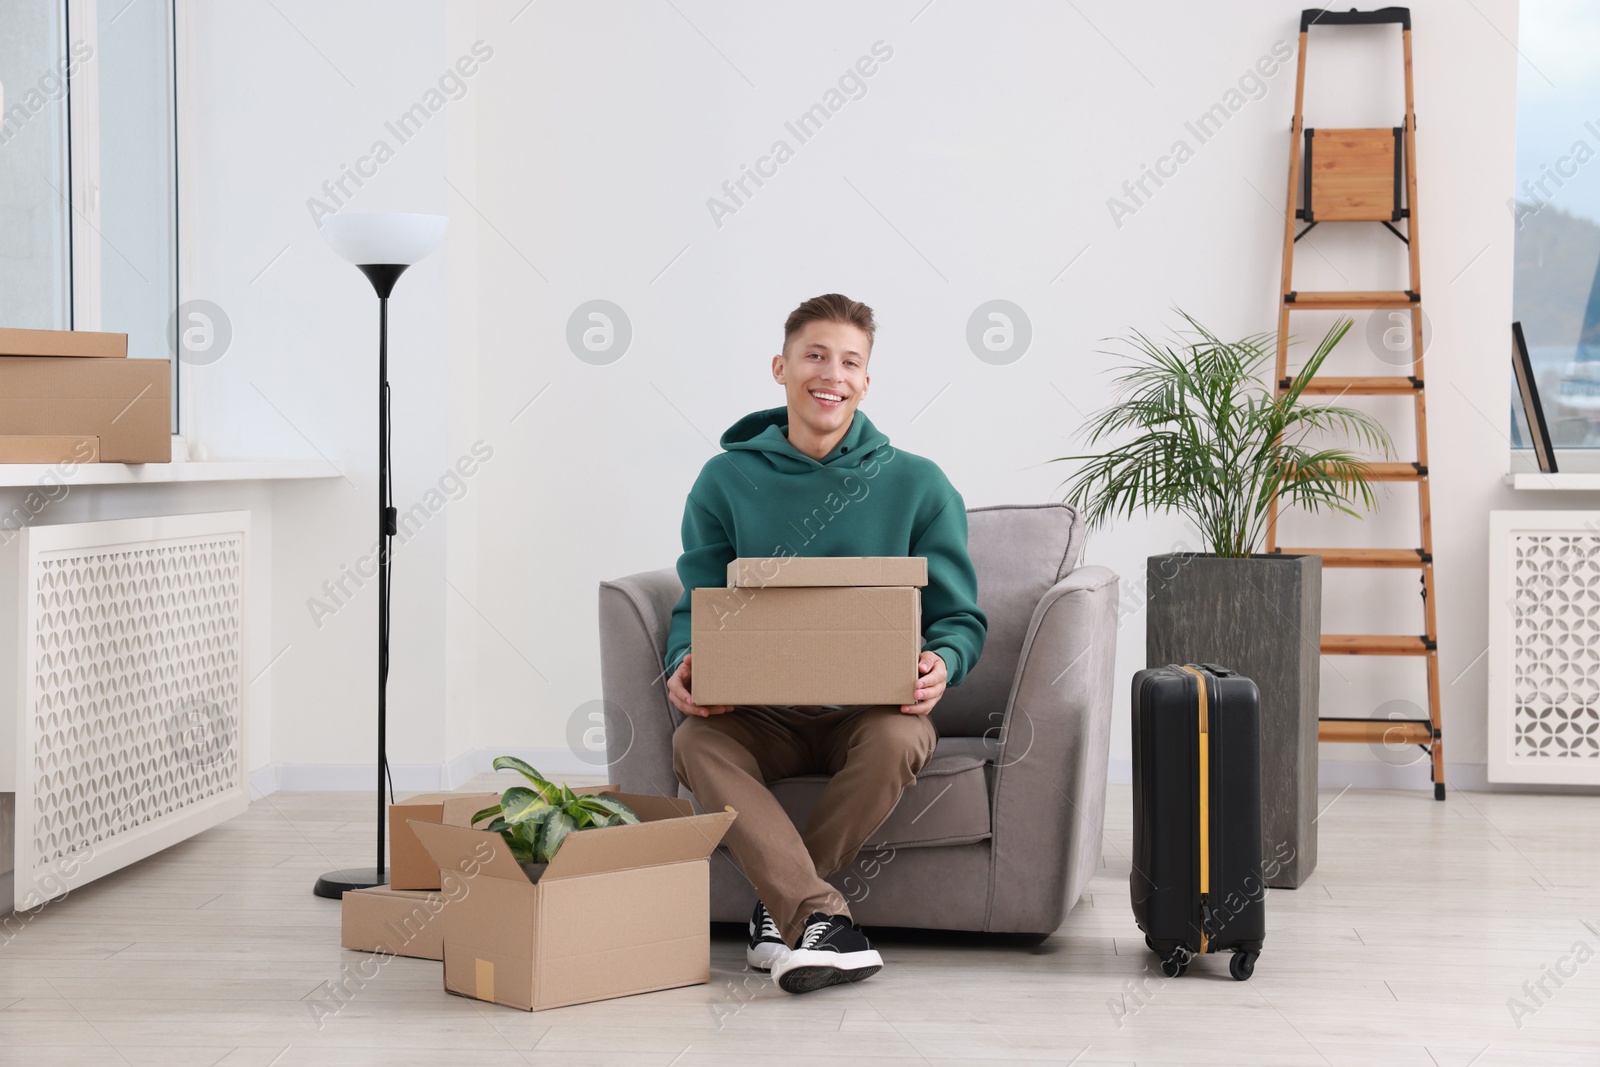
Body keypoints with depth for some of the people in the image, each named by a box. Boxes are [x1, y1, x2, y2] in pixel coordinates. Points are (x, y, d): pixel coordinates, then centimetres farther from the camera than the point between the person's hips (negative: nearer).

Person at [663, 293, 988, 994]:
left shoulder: (917, 485, 4)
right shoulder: (727, 480, 7)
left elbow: (960, 616, 5)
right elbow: (697, 606, 9)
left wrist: (941, 665, -19)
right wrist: (685, 664, -15)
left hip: (871, 709, -1)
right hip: (761, 714, 1)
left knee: (900, 739, -35)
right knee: (695, 742, -31)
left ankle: (782, 902, -18)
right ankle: (819, 915, -41)